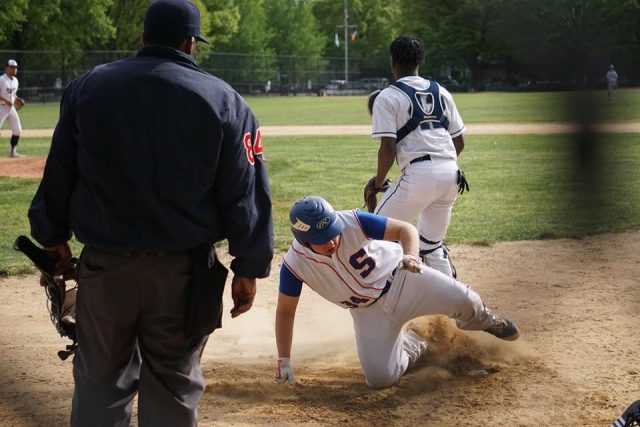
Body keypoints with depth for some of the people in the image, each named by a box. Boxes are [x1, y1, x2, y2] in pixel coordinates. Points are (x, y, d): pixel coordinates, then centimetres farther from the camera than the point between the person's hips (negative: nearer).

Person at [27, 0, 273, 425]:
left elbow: (59, 176, 8)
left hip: (105, 264, 2)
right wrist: (249, 268, 0)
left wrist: (53, 237, 19)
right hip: (184, 270, -1)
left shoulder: (87, 88, 3)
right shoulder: (223, 100, -3)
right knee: (172, 385, 9)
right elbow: (244, 193, -5)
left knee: (100, 379, 14)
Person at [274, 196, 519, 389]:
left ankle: (482, 321, 19)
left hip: (400, 278, -2)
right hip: (369, 311, 2)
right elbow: (285, 311, -7)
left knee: (462, 300, -21)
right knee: (379, 379, -10)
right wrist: (284, 359, -10)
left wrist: (410, 255, -42)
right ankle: (411, 344, 23)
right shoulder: (294, 264, -21)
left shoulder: (353, 222, -26)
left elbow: (405, 229, -20)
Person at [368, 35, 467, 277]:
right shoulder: (441, 92, 18)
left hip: (417, 174, -6)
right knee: (432, 243, 19)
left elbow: (388, 149, -8)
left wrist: (378, 182, 5)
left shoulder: (387, 97, 1)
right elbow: (459, 143, 18)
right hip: (451, 174, 6)